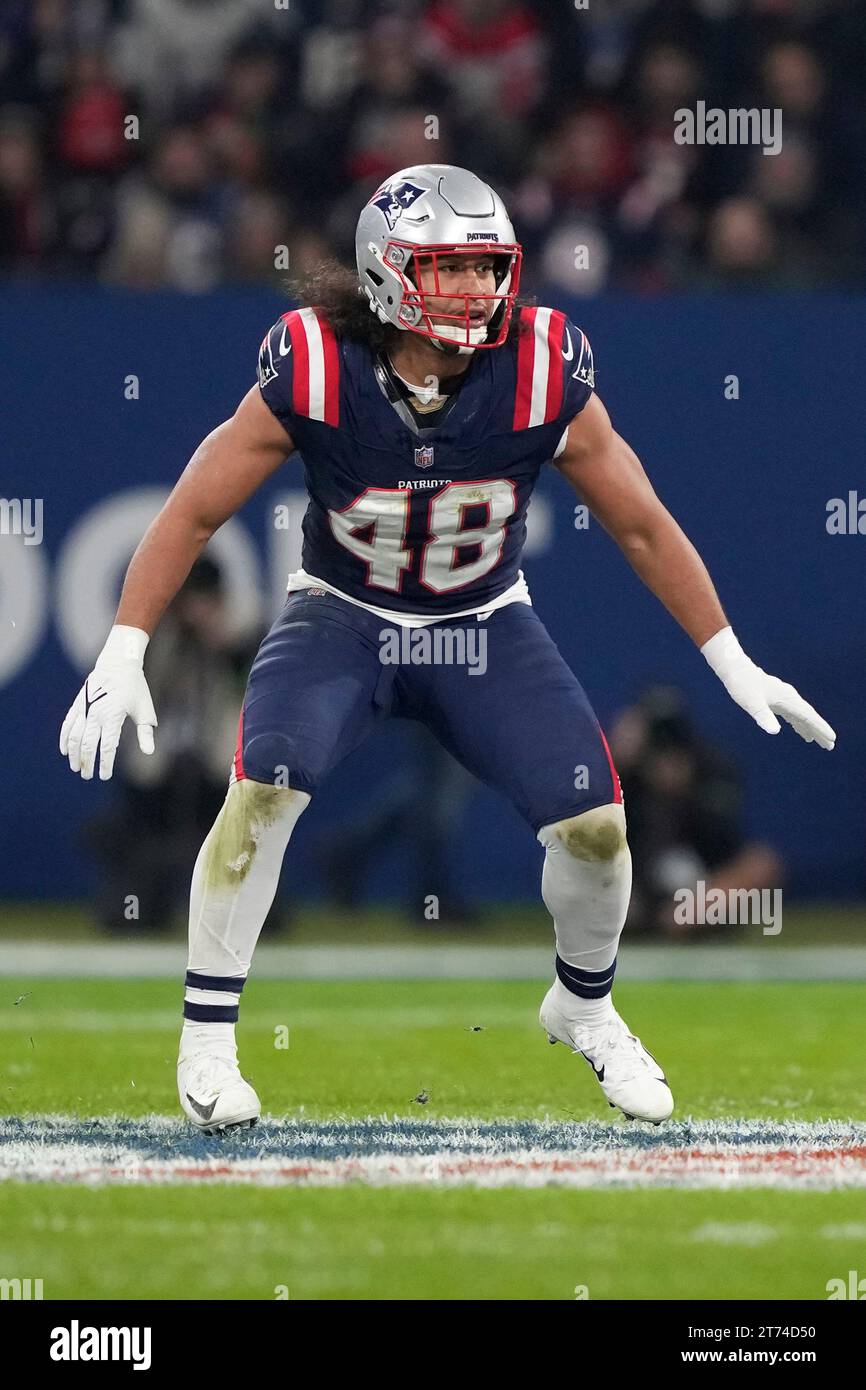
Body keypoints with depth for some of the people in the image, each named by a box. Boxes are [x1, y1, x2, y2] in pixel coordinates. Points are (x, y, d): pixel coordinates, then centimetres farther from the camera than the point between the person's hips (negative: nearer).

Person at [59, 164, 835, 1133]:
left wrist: (735, 668, -3)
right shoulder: (315, 374, -23)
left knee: (595, 824, -10)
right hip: (341, 617, -2)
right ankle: (206, 1037, -13)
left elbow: (641, 525, -6)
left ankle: (583, 1008, 22)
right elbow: (193, 511, -15)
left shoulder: (542, 376, -19)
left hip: (483, 627, 2)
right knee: (266, 787, -27)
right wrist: (122, 657, -22)